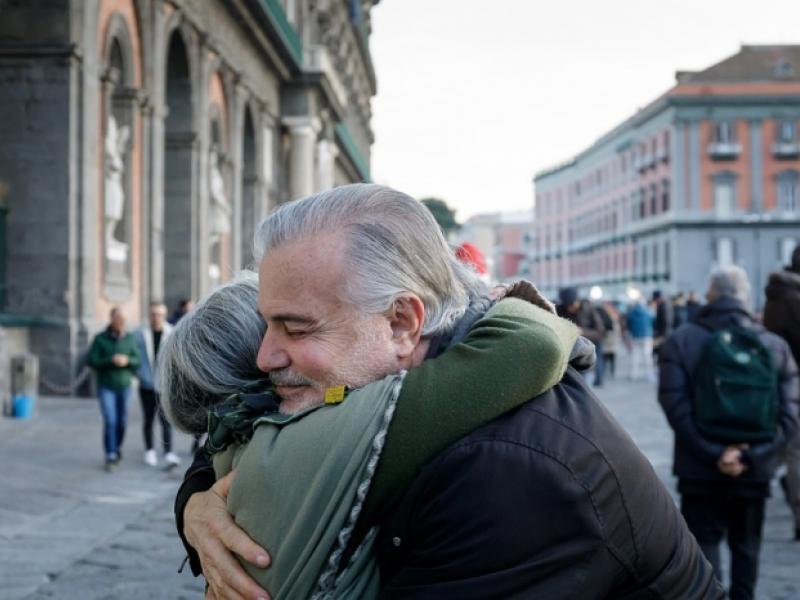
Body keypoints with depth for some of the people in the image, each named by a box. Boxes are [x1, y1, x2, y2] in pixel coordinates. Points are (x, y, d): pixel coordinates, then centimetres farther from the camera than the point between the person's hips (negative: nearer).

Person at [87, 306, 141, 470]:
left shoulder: (129, 338, 2)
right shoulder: (100, 339, -6)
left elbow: (137, 360, 3)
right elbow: (92, 361, -9)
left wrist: (127, 360, -18)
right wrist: (111, 360, -21)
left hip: (124, 385, 3)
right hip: (106, 387, -3)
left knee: (122, 422, 9)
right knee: (110, 421, -12)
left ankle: (117, 448, 33)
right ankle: (110, 457, -7)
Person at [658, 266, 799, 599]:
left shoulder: (682, 342, -5)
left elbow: (676, 406, -15)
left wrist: (714, 454, -16)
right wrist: (751, 455, -12)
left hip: (701, 471, -2)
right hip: (755, 472, 2)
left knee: (705, 542, 4)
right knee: (746, 544, 18)